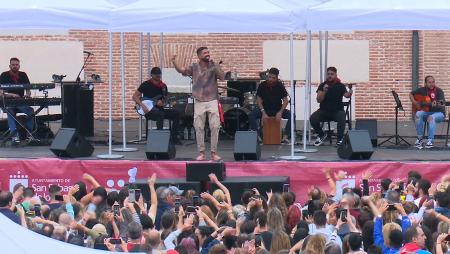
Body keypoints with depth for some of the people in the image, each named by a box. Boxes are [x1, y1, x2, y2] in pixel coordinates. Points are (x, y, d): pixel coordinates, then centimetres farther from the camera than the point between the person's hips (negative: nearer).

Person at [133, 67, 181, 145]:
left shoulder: (163, 86, 12)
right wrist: (142, 105, -17)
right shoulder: (146, 84, -1)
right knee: (160, 114, -37)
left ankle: (174, 137, -12)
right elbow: (135, 96, -3)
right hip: (148, 110, -6)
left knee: (176, 114, -15)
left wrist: (162, 103, -9)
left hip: (159, 109, 6)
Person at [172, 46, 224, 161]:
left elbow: (222, 77, -12)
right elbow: (182, 70, -9)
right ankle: (201, 152, 12)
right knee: (199, 128, 2)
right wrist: (174, 62, -25)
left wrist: (214, 65, -19)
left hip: (212, 101, 0)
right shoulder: (194, 67, 2)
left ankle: (214, 153, 5)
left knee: (215, 127, -3)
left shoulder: (214, 66, 1)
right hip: (199, 102, 0)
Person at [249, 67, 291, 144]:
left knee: (291, 115, -27)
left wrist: (280, 112, -23)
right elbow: (259, 100, -5)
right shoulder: (262, 86, -7)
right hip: (265, 109, 0)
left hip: (277, 109, 0)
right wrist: (263, 113, -20)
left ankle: (285, 137, -24)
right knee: (251, 115, -28)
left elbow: (285, 100, -7)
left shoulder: (280, 86, -8)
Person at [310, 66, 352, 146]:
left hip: (337, 110, -2)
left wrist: (349, 94, -45)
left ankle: (340, 139, -14)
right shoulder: (322, 85, 1)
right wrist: (324, 91, -24)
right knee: (313, 118, -25)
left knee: (341, 118, -36)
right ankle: (321, 135, 4)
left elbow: (346, 95, -21)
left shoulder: (340, 86, -2)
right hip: (324, 110, 2)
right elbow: (319, 100, -7)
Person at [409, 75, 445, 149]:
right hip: (426, 112, 4)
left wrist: (436, 105, -41)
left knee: (431, 117, -38)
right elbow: (411, 94, 15)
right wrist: (414, 102, -2)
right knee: (418, 114, -29)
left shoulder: (439, 91, -11)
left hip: (438, 113, -4)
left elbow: (442, 105, -20)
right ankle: (420, 138, -19)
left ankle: (430, 141, -32)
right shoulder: (422, 90, 2)